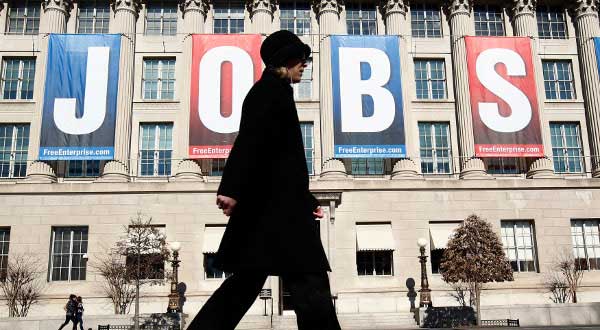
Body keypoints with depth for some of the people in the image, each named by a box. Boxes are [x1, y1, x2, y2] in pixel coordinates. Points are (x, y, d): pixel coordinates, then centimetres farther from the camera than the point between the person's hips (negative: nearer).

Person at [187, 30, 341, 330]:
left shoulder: (268, 90, 24)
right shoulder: (273, 88, -5)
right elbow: (251, 139, -20)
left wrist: (307, 202, 24)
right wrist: (232, 189, -30)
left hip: (271, 206, 10)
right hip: (274, 207, -10)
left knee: (246, 281, 13)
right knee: (310, 283, -8)